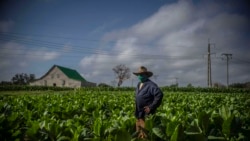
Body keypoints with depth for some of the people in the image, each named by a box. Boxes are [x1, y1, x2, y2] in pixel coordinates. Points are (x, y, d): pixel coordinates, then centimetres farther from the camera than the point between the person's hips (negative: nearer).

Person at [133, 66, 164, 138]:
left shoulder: (150, 85, -15)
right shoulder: (139, 84, 14)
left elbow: (159, 95, -26)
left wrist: (151, 107, -23)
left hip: (146, 114, -9)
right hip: (138, 114, 9)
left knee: (145, 135, -5)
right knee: (139, 134, 16)